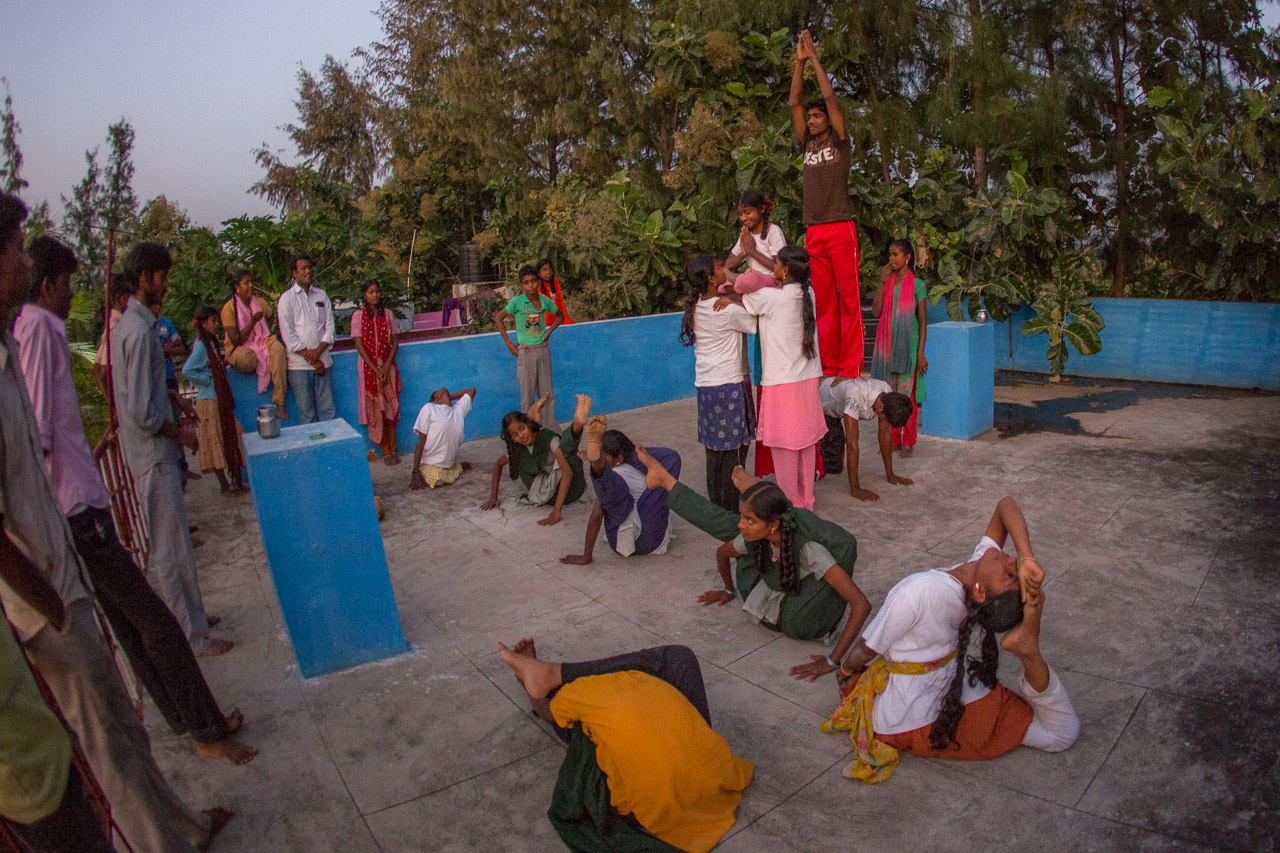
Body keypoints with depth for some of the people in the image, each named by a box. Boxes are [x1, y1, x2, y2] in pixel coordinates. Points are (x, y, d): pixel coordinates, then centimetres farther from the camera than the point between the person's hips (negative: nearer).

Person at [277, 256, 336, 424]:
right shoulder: (287, 298, 3)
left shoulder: (321, 295, 14)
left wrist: (318, 350, -7)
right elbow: (288, 334, -3)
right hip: (299, 364, -3)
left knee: (328, 409, 3)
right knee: (306, 412, 0)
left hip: (323, 361, 3)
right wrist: (310, 357, -8)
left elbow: (329, 326, 9)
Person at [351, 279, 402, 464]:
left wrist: (386, 367, -8)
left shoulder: (387, 314, 5)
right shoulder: (358, 315, -2)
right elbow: (359, 345, -6)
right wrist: (376, 369, -12)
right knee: (375, 410, -2)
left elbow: (395, 342, 3)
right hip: (369, 366, -2)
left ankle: (393, 448, 9)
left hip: (388, 366, 2)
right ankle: (386, 451, 4)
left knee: (391, 408, 2)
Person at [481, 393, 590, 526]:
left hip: (568, 489, -6)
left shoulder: (548, 437, -14)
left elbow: (567, 471, -25)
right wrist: (493, 497, 12)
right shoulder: (517, 449, 3)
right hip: (548, 494, 6)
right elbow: (498, 465, 24)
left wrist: (556, 511, -32)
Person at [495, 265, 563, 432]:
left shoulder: (544, 301, 2)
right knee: (528, 394, 3)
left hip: (543, 350, 3)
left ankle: (552, 429, 19)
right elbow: (499, 318, 0)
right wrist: (509, 344, -3)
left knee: (547, 393, 10)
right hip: (525, 352, -3)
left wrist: (549, 331, 6)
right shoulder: (517, 302, -8)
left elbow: (560, 316, 20)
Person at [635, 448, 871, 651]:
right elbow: (722, 552, 7)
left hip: (800, 623, -5)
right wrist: (729, 590, 25)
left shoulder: (809, 549, -36)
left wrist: (833, 661, -35)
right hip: (768, 604, 6)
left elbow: (861, 604, -36)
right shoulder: (755, 533, -18)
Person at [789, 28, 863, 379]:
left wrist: (815, 59, 4)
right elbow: (794, 102, 13)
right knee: (823, 301, 5)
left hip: (840, 228, -5)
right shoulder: (808, 145, 18)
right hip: (813, 232, 5)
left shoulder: (840, 143, 7)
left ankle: (850, 370, -6)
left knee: (848, 298, -6)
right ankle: (828, 367, 8)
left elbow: (830, 96, 0)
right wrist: (799, 62, 8)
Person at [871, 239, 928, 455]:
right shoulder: (887, 281, 9)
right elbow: (876, 311, -3)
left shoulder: (917, 285, -3)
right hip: (886, 345, 4)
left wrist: (921, 352, -9)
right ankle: (891, 440, 18)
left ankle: (908, 442, 9)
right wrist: (882, 281, -7)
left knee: (907, 395, -1)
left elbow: (923, 321, -3)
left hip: (907, 345, -4)